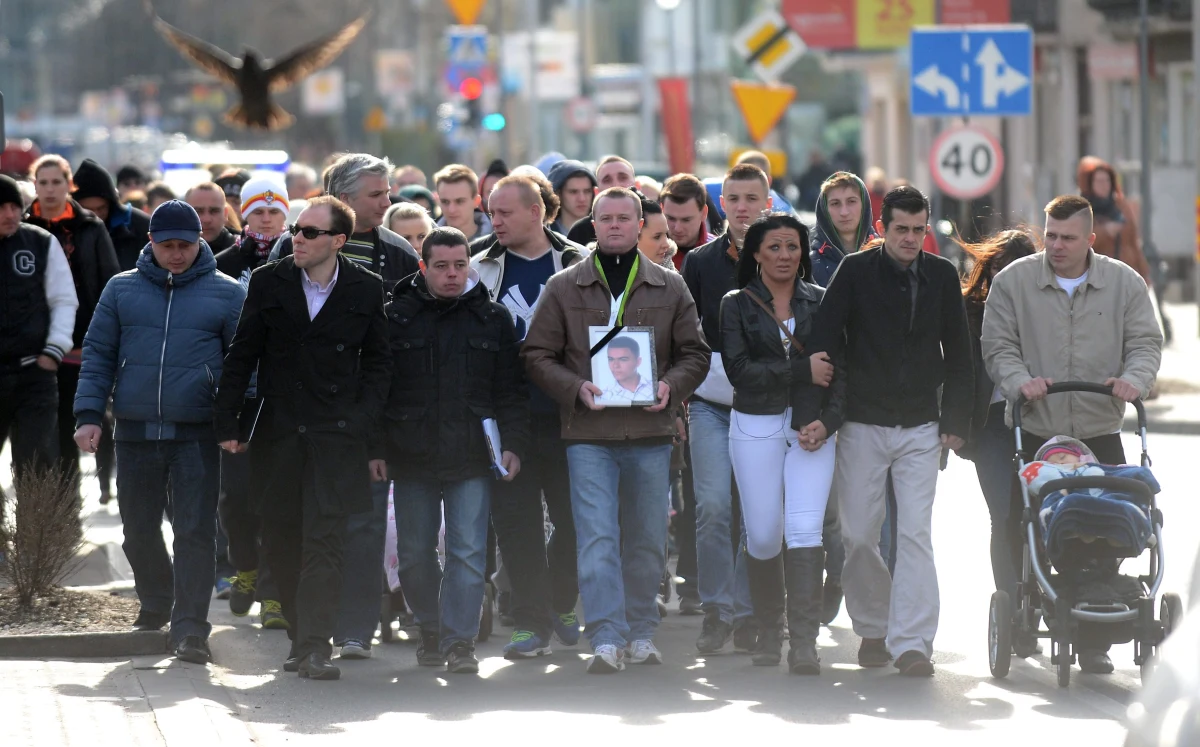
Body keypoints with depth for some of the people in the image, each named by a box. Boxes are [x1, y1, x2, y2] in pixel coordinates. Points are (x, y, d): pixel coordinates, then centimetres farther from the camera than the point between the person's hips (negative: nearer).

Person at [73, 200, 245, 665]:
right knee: (139, 531, 11)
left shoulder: (226, 294, 4)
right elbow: (97, 355, 10)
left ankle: (190, 629, -9)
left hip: (197, 434, -3)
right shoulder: (122, 290, 9)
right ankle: (154, 609, 33)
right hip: (135, 431, 3)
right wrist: (88, 414, 0)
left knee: (195, 531, -9)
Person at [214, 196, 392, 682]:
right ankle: (301, 636, 20)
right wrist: (228, 423, 4)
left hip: (337, 435, -2)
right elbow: (241, 356, 9)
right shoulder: (269, 282, 5)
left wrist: (370, 437, 1)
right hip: (277, 433, 3)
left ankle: (316, 646, -14)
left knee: (324, 539, -11)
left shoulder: (366, 290, 2)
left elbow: (378, 364, 7)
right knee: (280, 541, 7)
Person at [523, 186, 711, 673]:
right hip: (588, 433, -2)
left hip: (651, 433, 2)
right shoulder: (564, 288, 6)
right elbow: (537, 354, 6)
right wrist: (576, 388, -11)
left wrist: (672, 386, -8)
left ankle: (641, 632, 20)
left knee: (647, 541, 8)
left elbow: (694, 353, 12)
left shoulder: (669, 288, 9)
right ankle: (607, 639, -12)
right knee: (597, 539, -10)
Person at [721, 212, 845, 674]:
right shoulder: (737, 305, 5)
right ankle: (768, 633, 20)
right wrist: (802, 370, -12)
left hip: (811, 427, 0)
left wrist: (827, 421, -9)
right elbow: (738, 369, -8)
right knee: (763, 536, 2)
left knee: (805, 530, -13)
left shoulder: (820, 303, 9)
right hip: (755, 428, 0)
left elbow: (840, 370, 6)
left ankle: (804, 644, -16)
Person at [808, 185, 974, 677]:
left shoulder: (942, 276, 5)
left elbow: (958, 355, 11)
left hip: (921, 428, 1)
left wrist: (955, 423, 5)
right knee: (858, 536, 3)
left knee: (916, 535, -8)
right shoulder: (855, 272, -2)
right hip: (862, 426, -1)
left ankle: (912, 644, -10)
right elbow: (824, 344, -4)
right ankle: (873, 630, 22)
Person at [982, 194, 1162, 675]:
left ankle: (1094, 643, 2)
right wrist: (1020, 382, -15)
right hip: (1033, 434, -1)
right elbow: (998, 346, 3)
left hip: (1100, 434, 1)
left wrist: (1133, 379, -14)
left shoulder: (1124, 283, 7)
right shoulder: (1014, 282, 5)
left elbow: (1146, 343, 6)